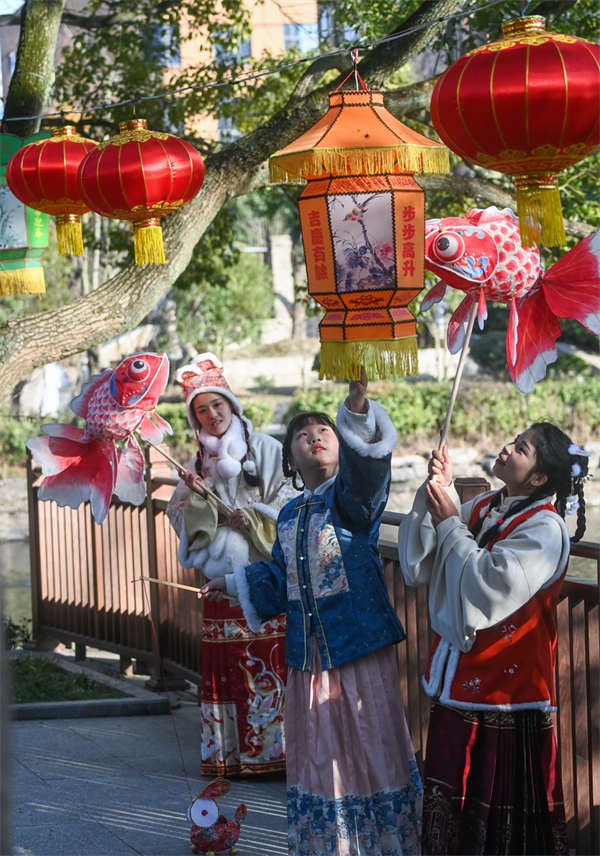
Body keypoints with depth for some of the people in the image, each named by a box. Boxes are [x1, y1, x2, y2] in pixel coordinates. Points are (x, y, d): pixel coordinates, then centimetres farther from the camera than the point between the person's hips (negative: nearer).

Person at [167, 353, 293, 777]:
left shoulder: (267, 451, 3)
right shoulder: (199, 463, 17)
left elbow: (286, 507, -1)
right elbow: (181, 516, 13)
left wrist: (243, 515, -11)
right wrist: (194, 492, -6)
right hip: (223, 578, 4)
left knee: (269, 662, -9)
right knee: (227, 664, 0)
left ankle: (274, 748, -6)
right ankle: (231, 753, 4)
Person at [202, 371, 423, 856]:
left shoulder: (351, 495, -5)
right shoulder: (290, 516, 13)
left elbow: (366, 459, -29)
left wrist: (358, 406, -45)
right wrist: (235, 584, 31)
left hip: (360, 649, -6)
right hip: (309, 655, 6)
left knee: (373, 752, -2)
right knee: (320, 759, 13)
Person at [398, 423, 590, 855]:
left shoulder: (545, 529, -14)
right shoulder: (480, 509, 4)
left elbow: (489, 586, -25)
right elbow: (417, 567, 1)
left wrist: (450, 524, -16)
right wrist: (433, 496, -10)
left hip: (507, 688, -6)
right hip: (458, 682, 6)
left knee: (501, 811, 3)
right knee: (451, 805, 15)